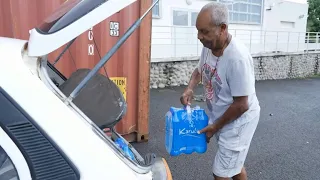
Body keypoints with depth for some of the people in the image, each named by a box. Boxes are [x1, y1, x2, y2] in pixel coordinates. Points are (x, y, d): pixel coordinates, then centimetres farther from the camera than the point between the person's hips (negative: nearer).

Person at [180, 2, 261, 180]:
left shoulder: (237, 58, -32)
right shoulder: (208, 47, -8)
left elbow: (241, 105, -26)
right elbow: (199, 70, 13)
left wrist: (215, 127, -15)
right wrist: (190, 88, -7)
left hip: (238, 120, -7)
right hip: (221, 116, 8)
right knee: (235, 164, 26)